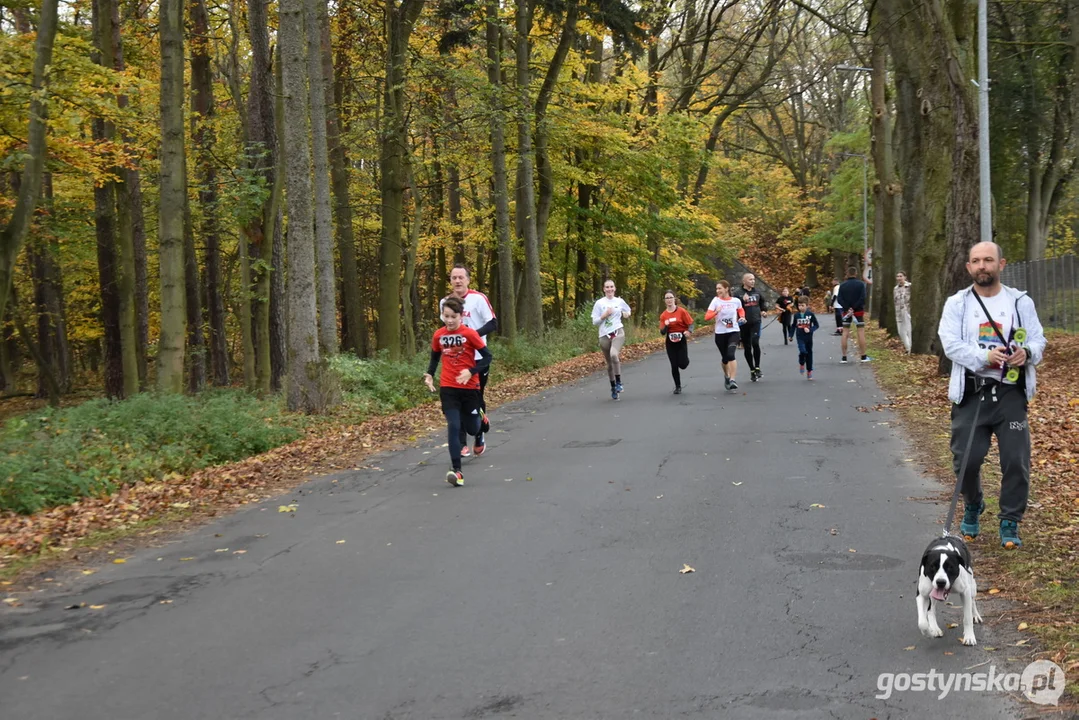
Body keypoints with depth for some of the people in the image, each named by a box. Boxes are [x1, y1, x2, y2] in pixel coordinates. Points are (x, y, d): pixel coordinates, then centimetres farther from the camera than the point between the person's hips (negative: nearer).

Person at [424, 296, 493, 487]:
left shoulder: (470, 334, -11)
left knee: (472, 429, 10)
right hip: (448, 389, 2)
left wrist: (471, 372, -22)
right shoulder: (438, 335, 0)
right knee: (453, 427, -12)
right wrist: (430, 375, -1)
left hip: (470, 387, -1)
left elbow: (487, 357, -8)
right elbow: (435, 357, 16)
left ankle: (480, 419, 49)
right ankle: (456, 470, -12)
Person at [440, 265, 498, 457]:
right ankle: (462, 444, 1)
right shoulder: (445, 302, 7)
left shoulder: (479, 298, -8)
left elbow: (493, 324, -9)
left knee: (477, 398, 5)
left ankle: (479, 436, 29)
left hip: (478, 358, -3)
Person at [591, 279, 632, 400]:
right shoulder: (599, 303, -1)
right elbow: (594, 322, -1)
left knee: (614, 354, -29)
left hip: (618, 332, -1)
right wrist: (604, 315, -15)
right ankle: (613, 387, 27)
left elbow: (628, 311, 26)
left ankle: (618, 382, -14)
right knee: (609, 363, 9)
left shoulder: (620, 301, 5)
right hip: (604, 335, 1)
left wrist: (626, 314, 5)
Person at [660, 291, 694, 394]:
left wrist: (689, 331, -24)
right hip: (670, 342, 2)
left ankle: (685, 359, 31)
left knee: (682, 364, -7)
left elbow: (690, 324, -4)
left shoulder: (682, 311, -6)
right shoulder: (663, 315, 2)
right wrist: (665, 326, -16)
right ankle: (678, 387, 14)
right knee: (674, 365, 1)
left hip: (681, 340, -2)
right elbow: (662, 332, 4)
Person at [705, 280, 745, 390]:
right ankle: (727, 376, 40)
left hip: (733, 331, -1)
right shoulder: (716, 301, -5)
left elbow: (741, 310, 23)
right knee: (725, 357, 12)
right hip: (720, 333, 1)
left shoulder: (736, 301, -1)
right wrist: (716, 312, -28)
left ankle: (732, 380, -20)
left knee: (731, 355, -22)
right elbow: (707, 317, -12)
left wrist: (742, 317, 4)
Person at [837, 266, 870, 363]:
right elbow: (862, 298, -14)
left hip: (846, 312, 2)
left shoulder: (843, 285, 3)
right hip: (858, 311, -2)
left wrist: (847, 308, -12)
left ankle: (843, 357, 3)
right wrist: (854, 308, -14)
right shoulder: (860, 284, -4)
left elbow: (839, 299, -5)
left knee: (845, 333, 5)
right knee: (861, 332, 2)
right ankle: (863, 356, 1)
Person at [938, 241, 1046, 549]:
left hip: (1010, 393, 0)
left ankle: (1010, 523, 12)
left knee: (1016, 460, -4)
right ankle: (972, 507, 28)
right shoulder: (957, 303, 4)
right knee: (966, 459, -1)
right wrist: (985, 357, -25)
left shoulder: (1021, 302, 8)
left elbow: (1039, 340, 6)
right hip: (971, 393, 0)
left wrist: (1027, 352, -18)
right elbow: (951, 344, -8)